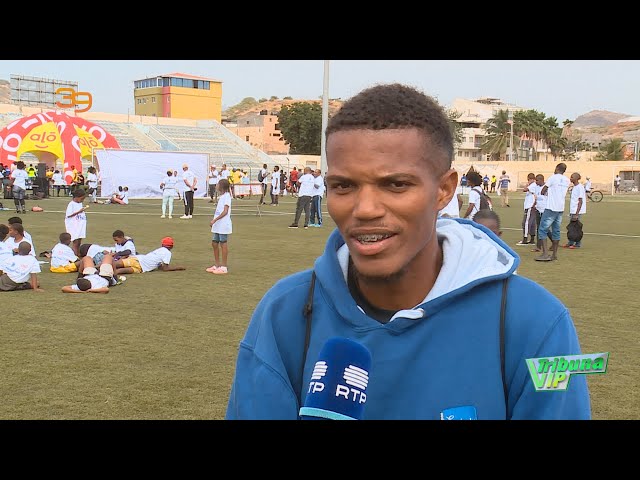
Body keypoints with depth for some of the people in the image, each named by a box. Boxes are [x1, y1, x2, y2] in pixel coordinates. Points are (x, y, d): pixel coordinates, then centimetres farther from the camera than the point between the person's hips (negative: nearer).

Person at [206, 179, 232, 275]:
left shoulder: (226, 196, -11)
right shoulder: (222, 196, 17)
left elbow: (225, 211, -19)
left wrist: (214, 220, -22)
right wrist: (214, 220, 10)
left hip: (223, 225, -9)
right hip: (217, 225, 9)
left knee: (223, 244, -4)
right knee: (214, 243, 12)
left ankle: (224, 267, 2)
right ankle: (217, 265, 21)